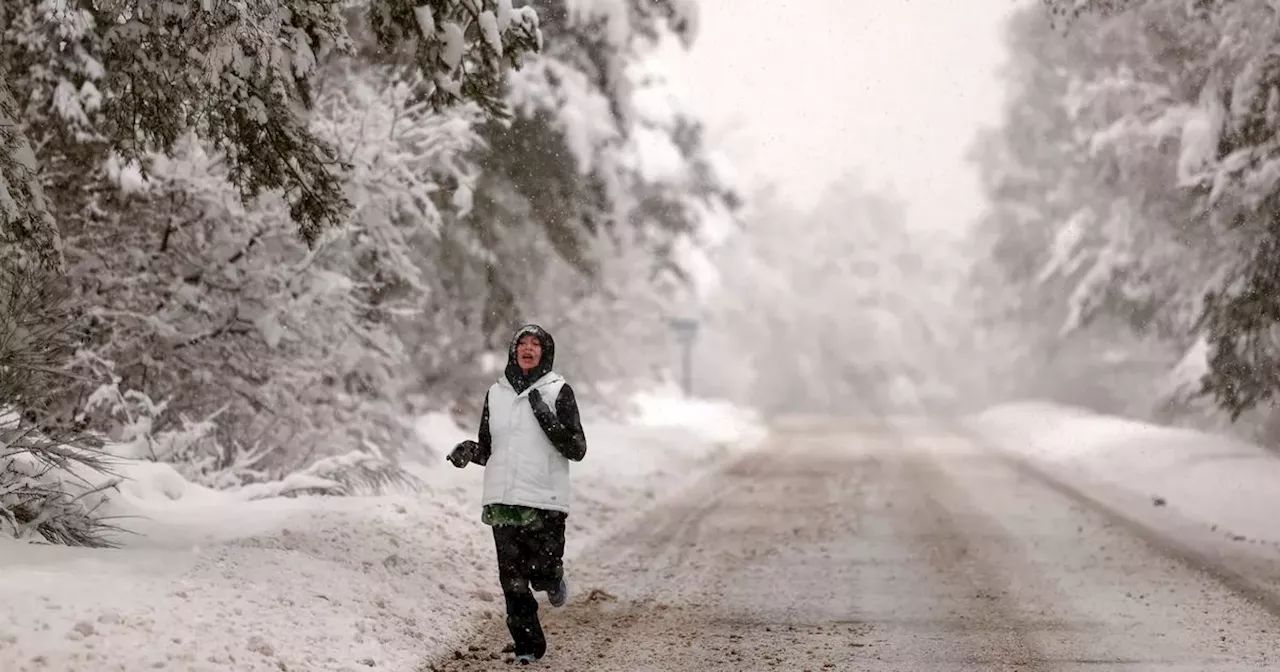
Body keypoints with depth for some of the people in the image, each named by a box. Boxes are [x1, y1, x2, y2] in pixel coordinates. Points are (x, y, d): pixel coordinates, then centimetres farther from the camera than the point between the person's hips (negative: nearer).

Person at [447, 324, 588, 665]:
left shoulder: (558, 391, -1)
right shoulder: (496, 393, 11)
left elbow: (577, 450, -6)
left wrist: (546, 417, -18)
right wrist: (469, 451, -4)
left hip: (545, 500, -3)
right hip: (502, 500, 3)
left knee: (543, 570, -8)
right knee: (512, 579, 2)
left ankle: (553, 582, 28)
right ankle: (527, 644, 15)